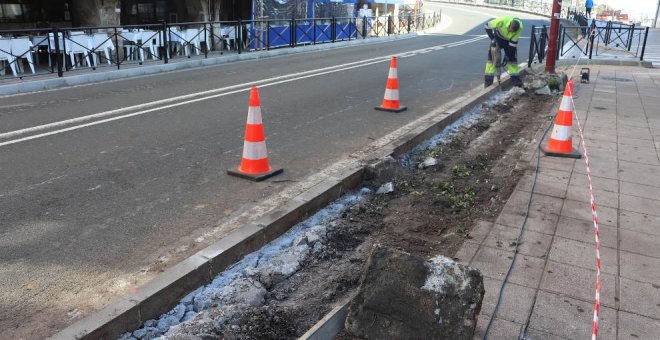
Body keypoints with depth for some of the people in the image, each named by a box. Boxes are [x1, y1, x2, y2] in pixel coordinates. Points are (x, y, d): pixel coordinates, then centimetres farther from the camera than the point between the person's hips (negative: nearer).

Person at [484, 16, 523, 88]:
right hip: (498, 37, -1)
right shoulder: (502, 21, -37)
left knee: (512, 57, -4)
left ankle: (515, 79, 4)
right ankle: (488, 80, -6)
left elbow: (513, 42, -21)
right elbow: (487, 26, -27)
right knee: (492, 56, -9)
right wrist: (492, 38, -33)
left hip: (509, 39, 2)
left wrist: (508, 54, -20)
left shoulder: (519, 28, -30)